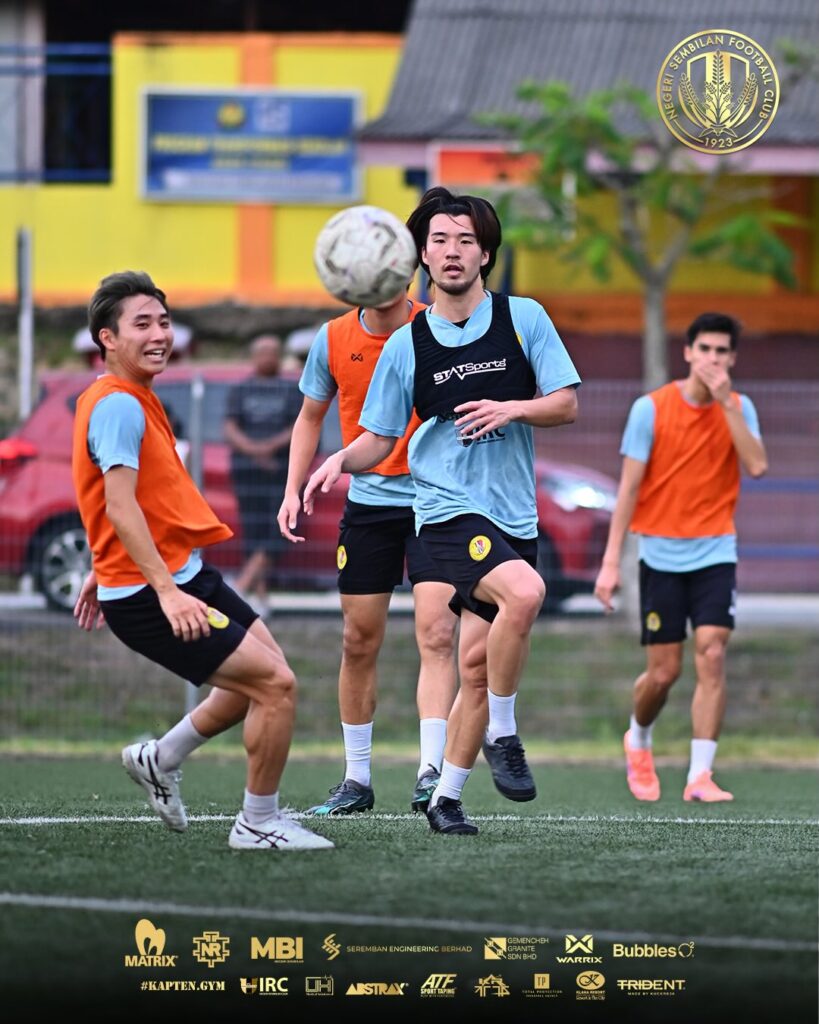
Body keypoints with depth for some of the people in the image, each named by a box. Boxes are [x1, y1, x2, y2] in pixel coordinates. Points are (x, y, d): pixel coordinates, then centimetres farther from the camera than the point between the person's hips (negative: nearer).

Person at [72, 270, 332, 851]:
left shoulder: (133, 400, 15)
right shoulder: (118, 406, -17)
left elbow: (116, 503, 25)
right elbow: (120, 506, -26)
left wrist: (104, 570, 29)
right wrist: (165, 591, -30)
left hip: (183, 577, 11)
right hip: (149, 599, -11)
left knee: (267, 670, 17)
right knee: (276, 684, -13)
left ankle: (160, 760, 28)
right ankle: (258, 825, 0)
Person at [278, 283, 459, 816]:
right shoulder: (333, 340, 1)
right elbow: (311, 416, 13)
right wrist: (293, 491, 4)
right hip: (367, 503, 3)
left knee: (437, 636, -15)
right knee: (359, 642, 6)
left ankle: (432, 772, -18)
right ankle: (357, 778, 17)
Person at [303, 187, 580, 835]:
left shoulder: (524, 318, 5)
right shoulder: (407, 344, 4)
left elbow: (566, 404, 4)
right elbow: (379, 438, 8)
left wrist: (512, 408, -15)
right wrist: (342, 461, -12)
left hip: (515, 515, 3)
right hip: (448, 509, -3)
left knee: (478, 663, 3)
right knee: (524, 591, -31)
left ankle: (447, 796, 17)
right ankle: (502, 735, -15)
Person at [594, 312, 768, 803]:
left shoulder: (739, 408, 3)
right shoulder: (651, 408, -5)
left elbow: (757, 466, -15)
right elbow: (629, 487, -4)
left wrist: (726, 402, -18)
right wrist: (611, 562, -8)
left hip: (715, 553, 1)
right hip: (662, 554, -1)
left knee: (712, 655, -14)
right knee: (664, 671, 0)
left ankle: (701, 775, -11)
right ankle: (639, 739, 33)